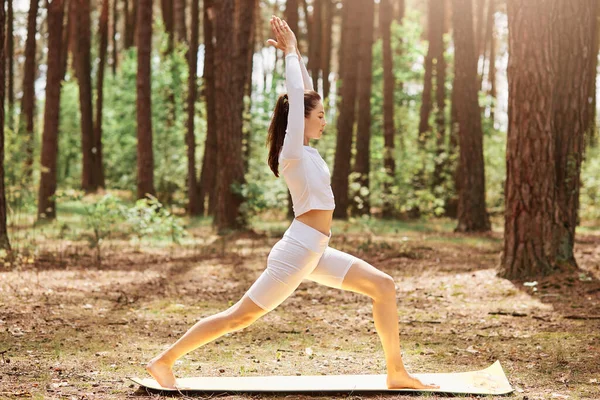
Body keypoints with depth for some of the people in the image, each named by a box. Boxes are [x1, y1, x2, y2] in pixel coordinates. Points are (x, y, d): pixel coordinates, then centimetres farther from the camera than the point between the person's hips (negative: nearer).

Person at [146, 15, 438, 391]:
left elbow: (305, 93, 20)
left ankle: (397, 372, 3)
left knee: (383, 286, 2)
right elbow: (296, 94, -12)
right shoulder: (293, 151, -9)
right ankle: (164, 361, 5)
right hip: (297, 251, -9)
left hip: (316, 253, 9)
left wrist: (295, 53, 19)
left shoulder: (306, 150, 13)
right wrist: (291, 52, -2)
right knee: (240, 316, -4)